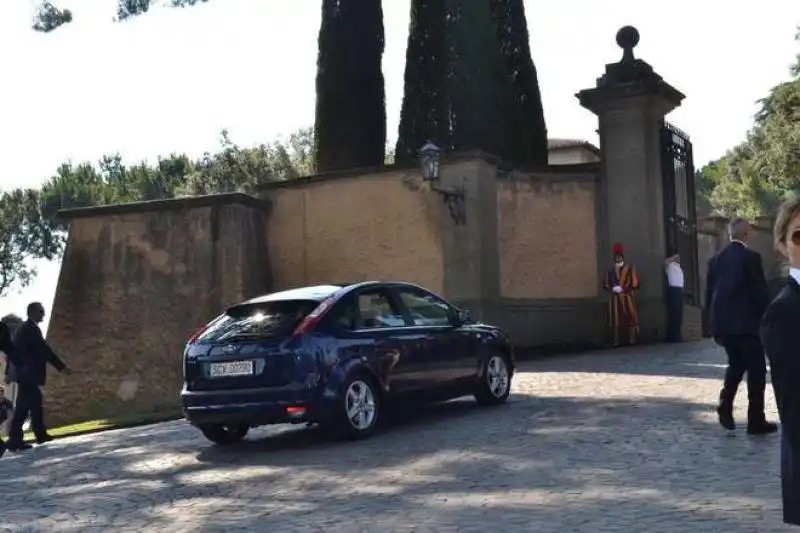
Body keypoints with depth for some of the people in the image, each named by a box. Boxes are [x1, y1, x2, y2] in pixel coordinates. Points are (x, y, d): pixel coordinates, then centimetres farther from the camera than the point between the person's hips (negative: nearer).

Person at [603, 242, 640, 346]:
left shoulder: (629, 268, 5)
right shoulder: (610, 270, 13)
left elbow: (634, 283, -2)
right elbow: (605, 284, 11)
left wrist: (623, 288, -11)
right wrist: (613, 288, -8)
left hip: (627, 297, -2)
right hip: (615, 298, 2)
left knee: (630, 318, -3)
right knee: (615, 319, -1)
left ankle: (632, 340, 1)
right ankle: (616, 341, 0)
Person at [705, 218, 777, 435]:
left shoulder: (715, 259, 7)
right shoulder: (751, 257, -10)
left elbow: (709, 294, 9)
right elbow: (760, 292, -11)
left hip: (724, 323, 6)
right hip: (747, 323, -6)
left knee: (736, 364, 20)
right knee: (756, 370, 4)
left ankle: (725, 404, 1)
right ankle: (756, 421, 7)